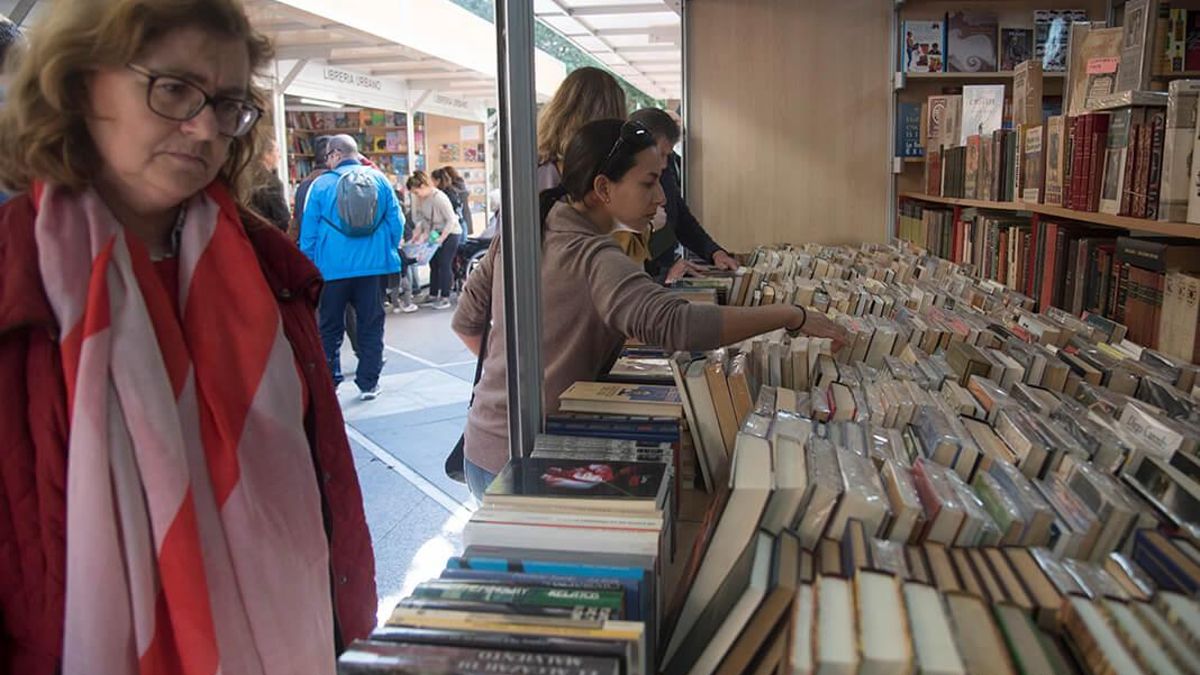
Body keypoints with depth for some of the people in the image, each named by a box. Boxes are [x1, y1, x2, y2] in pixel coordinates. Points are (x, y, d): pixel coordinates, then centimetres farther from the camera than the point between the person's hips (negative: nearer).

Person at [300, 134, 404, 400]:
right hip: (374, 266, 2)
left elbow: (308, 231, -1)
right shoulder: (380, 179, 1)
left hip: (333, 268, -1)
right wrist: (389, 253, 14)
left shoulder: (321, 184, -4)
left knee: (330, 328, 11)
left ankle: (328, 382, 13)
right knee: (371, 325, 8)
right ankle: (368, 383, 11)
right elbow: (396, 222, 2)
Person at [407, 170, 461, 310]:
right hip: (435, 232, 7)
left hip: (450, 233, -7)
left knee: (444, 264, -8)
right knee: (433, 264, 8)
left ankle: (445, 298, -1)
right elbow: (419, 218, 5)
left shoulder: (439, 198, -26)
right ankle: (433, 296, 16)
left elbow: (451, 220, -24)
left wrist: (441, 238, -25)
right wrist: (424, 234, -6)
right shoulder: (418, 198, -6)